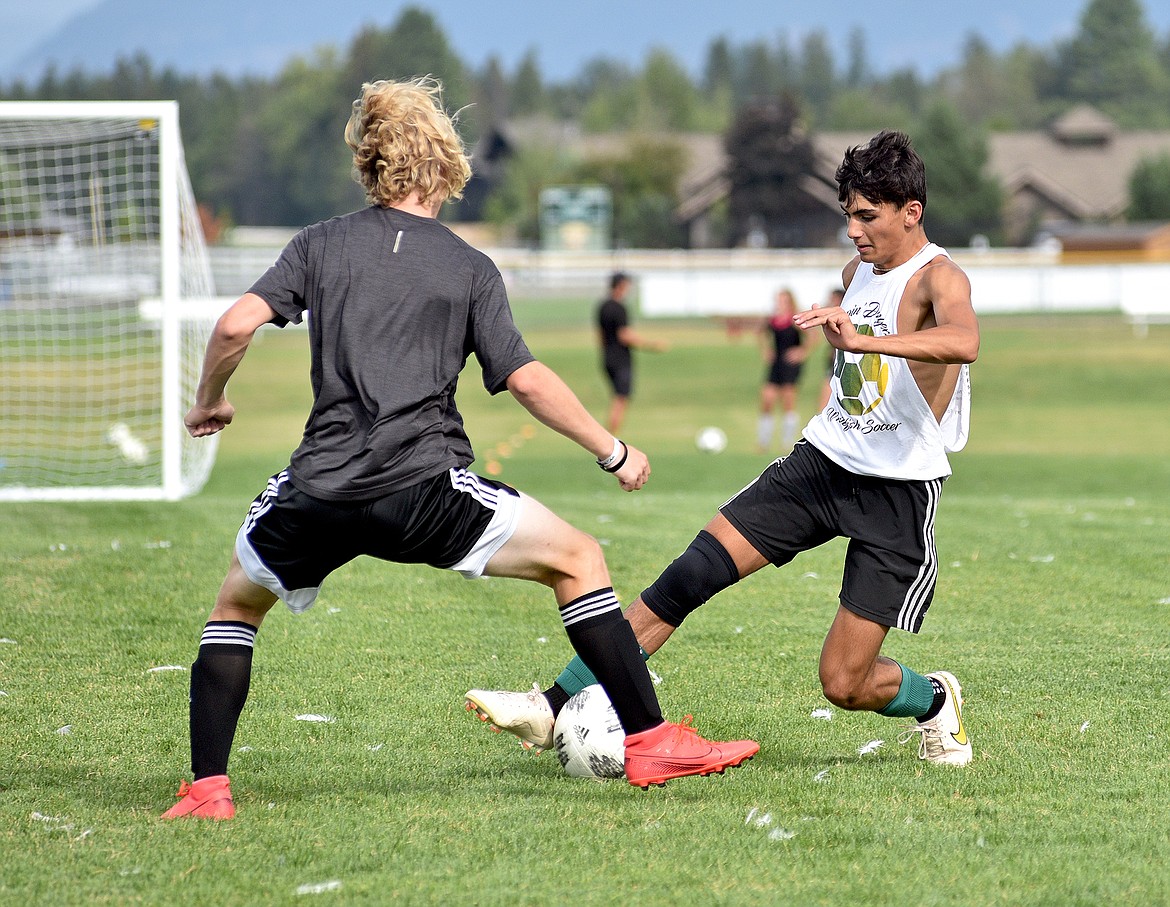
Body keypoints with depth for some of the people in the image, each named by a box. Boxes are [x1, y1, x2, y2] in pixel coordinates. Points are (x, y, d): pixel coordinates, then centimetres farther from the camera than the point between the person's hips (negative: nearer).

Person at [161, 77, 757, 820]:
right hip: (423, 488, -2)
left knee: (237, 603, 27)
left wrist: (209, 402, 19)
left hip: (320, 489, 2)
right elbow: (526, 379, 3)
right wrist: (613, 452, 13)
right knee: (578, 559, 11)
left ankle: (208, 787, 13)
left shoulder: (322, 244, 13)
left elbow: (236, 325, 1)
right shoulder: (470, 269, 10)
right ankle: (650, 742, 3)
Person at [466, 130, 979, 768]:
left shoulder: (940, 278, -15)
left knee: (845, 684, -6)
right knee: (690, 576, -11)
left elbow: (964, 342, -40)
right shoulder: (857, 272, 10)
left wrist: (861, 338, -52)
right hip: (822, 459, 6)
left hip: (899, 493, -6)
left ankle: (935, 703, 28)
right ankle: (558, 706, -10)